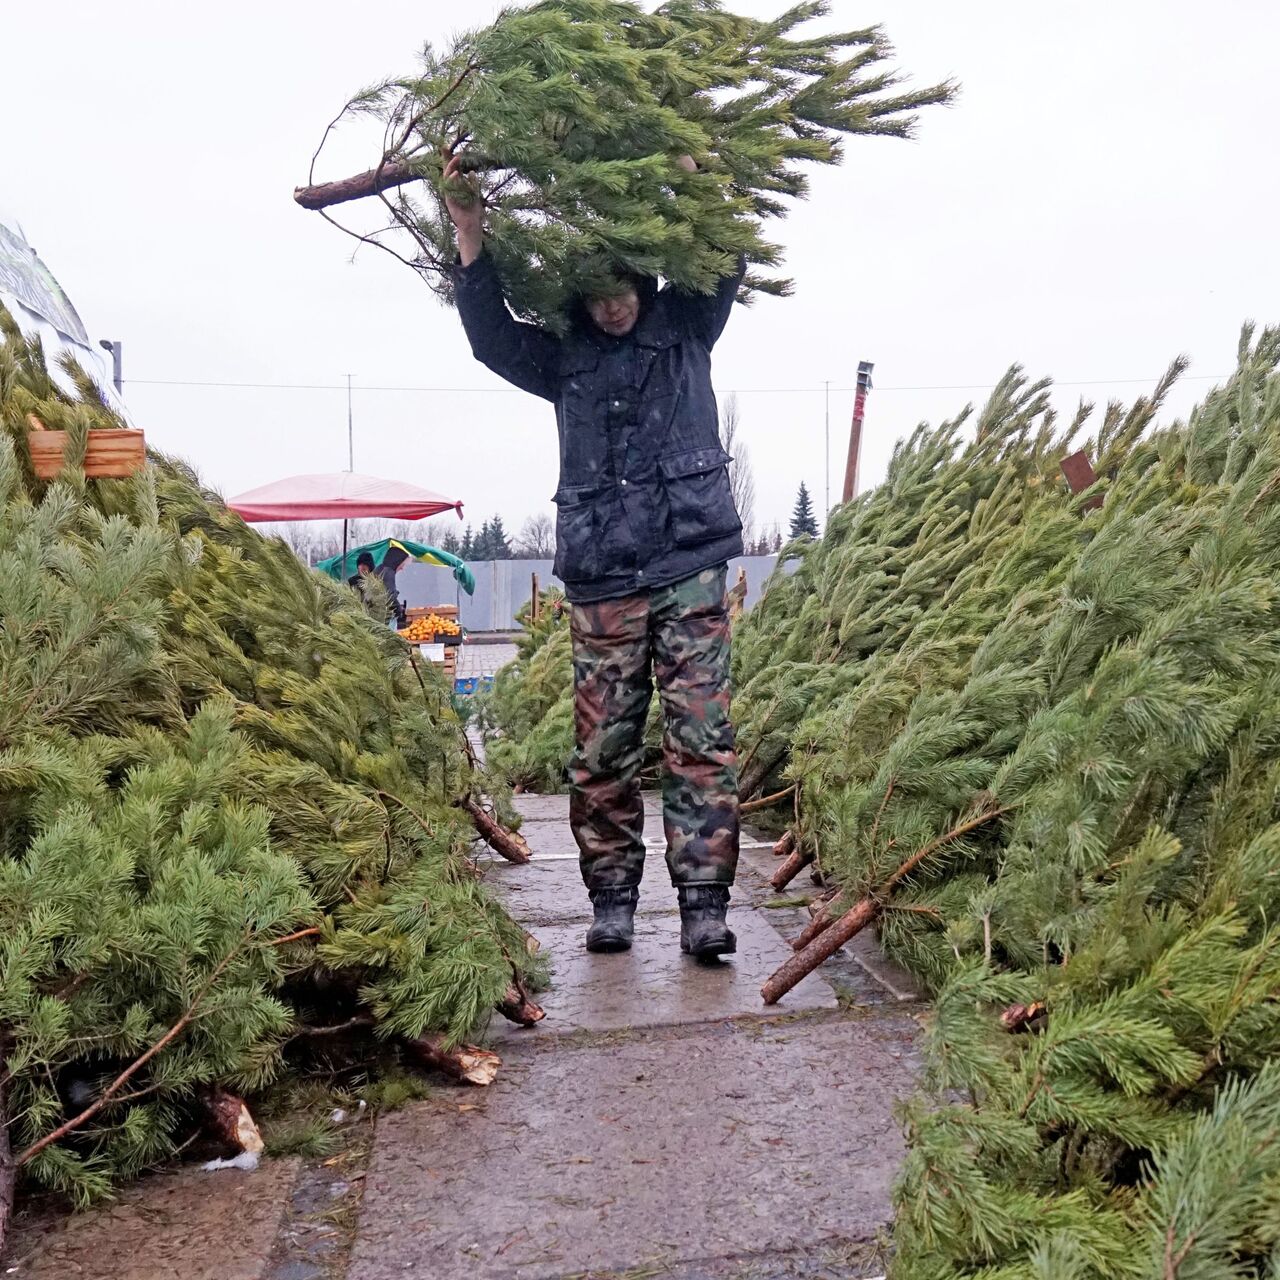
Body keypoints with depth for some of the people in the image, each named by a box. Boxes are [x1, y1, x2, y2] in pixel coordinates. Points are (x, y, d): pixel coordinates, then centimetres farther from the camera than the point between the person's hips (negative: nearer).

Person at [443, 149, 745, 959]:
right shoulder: (565, 356, 15)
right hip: (601, 580, 1)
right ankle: (612, 899, 14)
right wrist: (471, 237, -3)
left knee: (702, 740, -5)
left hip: (690, 567, -1)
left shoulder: (686, 327, 13)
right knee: (604, 749, 2)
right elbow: (492, 337, 6)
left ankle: (704, 903, 0)